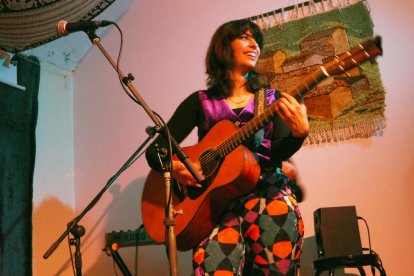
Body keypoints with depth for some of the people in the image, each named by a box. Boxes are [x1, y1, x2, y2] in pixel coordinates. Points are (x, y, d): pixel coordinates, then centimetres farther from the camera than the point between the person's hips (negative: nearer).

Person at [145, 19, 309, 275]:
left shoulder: (272, 99, 14)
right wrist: (174, 166, -12)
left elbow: (278, 155, -2)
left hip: (266, 190, 2)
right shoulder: (201, 101, 12)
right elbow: (155, 150, 10)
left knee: (280, 216, -35)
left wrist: (299, 133, -23)